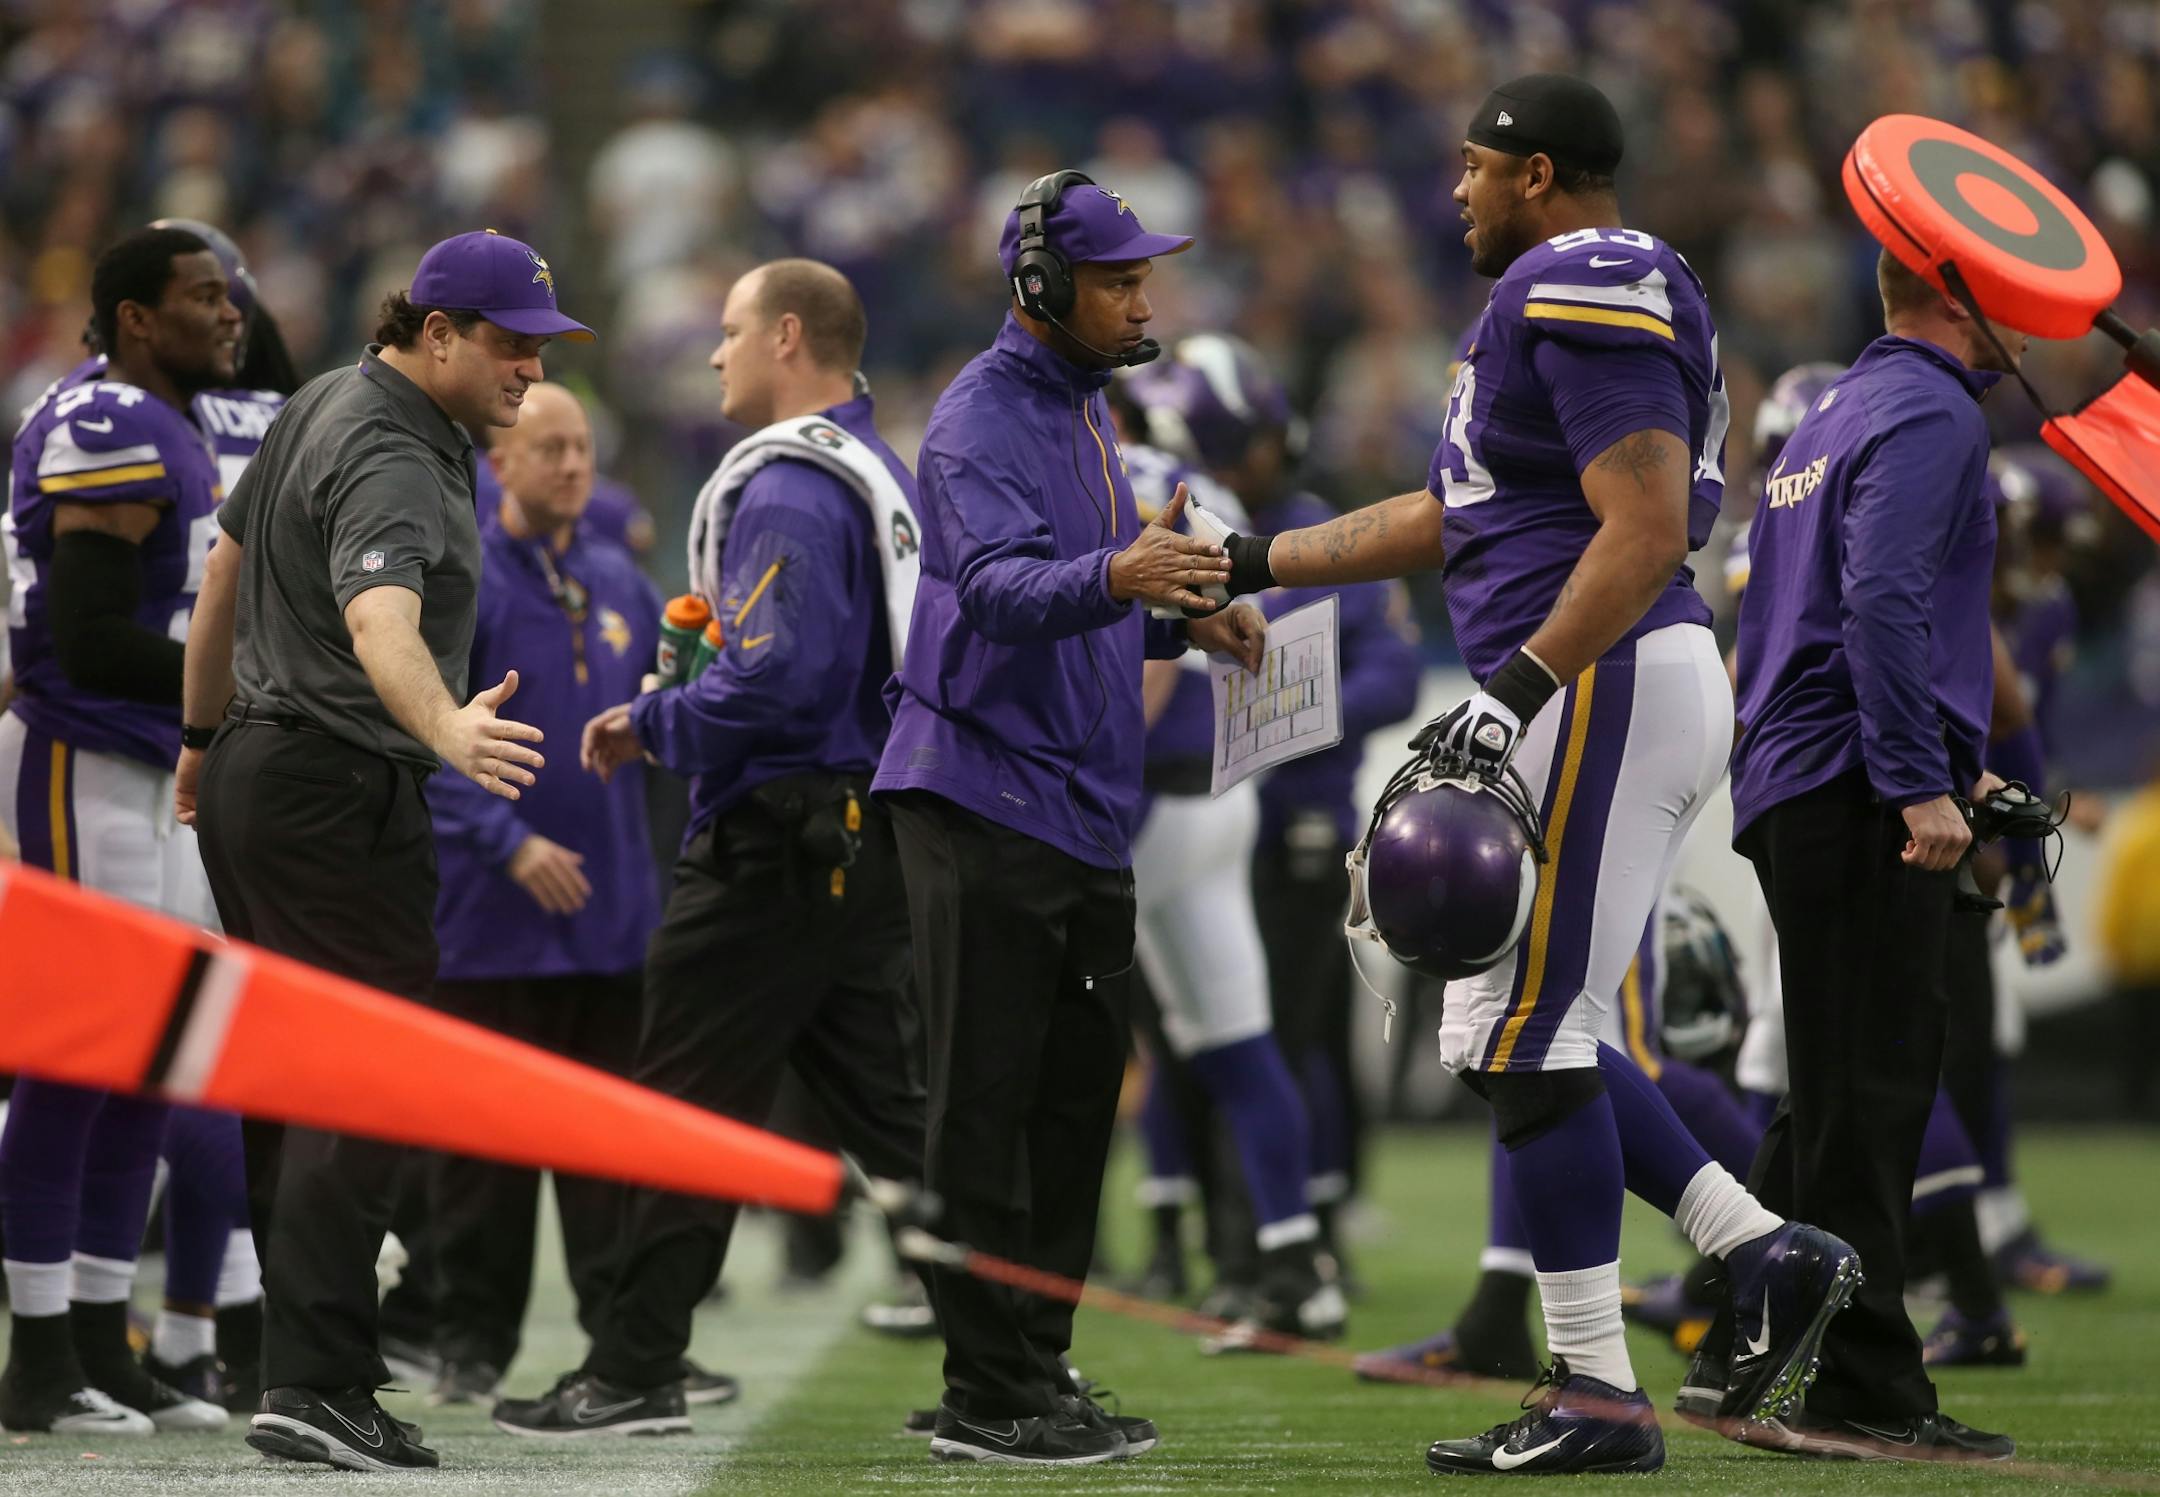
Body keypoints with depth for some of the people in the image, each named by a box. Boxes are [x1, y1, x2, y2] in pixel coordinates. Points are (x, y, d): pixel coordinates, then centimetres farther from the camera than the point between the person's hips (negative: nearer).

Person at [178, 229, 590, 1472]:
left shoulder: (328, 403, 12)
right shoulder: (391, 461, -20)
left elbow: (228, 567, 23)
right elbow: (378, 621, -39)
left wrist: (204, 736, 33)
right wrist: (449, 729, -57)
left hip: (251, 770, 11)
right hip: (340, 795, -11)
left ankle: (306, 1346, 17)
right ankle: (315, 1387, -21)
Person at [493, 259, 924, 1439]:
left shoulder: (789, 491, -16)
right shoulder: (882, 478, 16)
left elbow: (776, 680, -24)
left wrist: (652, 725, -10)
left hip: (775, 845, -9)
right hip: (868, 842, 9)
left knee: (688, 1109, -3)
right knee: (889, 1108, 10)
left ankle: (635, 1373, 1)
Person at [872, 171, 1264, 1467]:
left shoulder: (1086, 407, 17)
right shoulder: (980, 420, -13)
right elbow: (997, 588, -30)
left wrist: (1183, 620, 10)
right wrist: (1115, 576, -47)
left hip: (1089, 810, 10)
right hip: (987, 800, -10)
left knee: (1077, 1101, 13)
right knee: (986, 1102, -8)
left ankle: (1039, 1371, 21)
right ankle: (986, 1398, -7)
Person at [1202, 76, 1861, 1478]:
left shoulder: (1588, 293, -12)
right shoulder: (1564, 296, 21)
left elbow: (1648, 529, -22)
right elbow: (1453, 519, 28)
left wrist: (1514, 691, -25)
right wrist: (1255, 562, 30)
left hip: (1609, 685, -10)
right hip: (1619, 695, 10)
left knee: (1525, 1031, -7)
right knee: (1517, 1029, 13)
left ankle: (1597, 1394, -4)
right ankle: (1767, 1253, 10)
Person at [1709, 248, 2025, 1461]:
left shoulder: (1841, 413, 22)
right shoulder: (1931, 415, -10)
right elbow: (1884, 602, -21)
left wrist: (1948, 760, 25)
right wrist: (1922, 784, -24)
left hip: (1794, 790, 10)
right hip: (1861, 799, -10)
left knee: (1842, 1093, 15)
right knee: (1869, 1094, -9)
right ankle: (1861, 1394, -9)